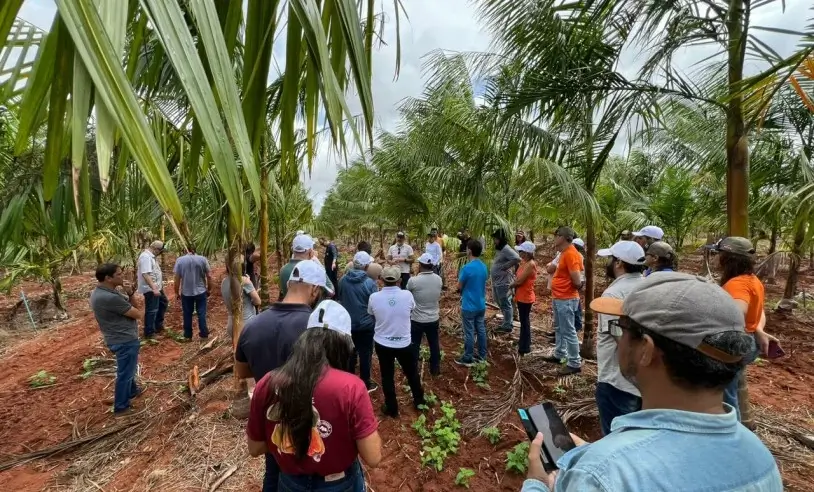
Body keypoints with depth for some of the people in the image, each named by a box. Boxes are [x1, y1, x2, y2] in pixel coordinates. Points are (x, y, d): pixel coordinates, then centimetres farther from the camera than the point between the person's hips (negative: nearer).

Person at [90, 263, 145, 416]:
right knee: (125, 373, 7)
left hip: (116, 338, 10)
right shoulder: (111, 298, -31)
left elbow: (126, 309, 12)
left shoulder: (97, 292, 2)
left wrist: (134, 302, -6)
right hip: (125, 340, -10)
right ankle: (121, 407, 22)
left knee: (127, 369, 28)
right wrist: (140, 304, -2)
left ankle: (132, 391, 48)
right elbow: (139, 315, -21)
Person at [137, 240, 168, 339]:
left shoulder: (151, 256, 10)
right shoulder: (146, 257, -23)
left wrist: (158, 285, 28)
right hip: (150, 289, -11)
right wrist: (154, 289, -35)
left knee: (163, 303, 23)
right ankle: (149, 333, 13)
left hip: (156, 287, 11)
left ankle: (158, 325, 34)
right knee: (152, 310, 0)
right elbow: (146, 274, -31)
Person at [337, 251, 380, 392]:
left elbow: (339, 299, 9)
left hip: (348, 323, 4)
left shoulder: (343, 279, -8)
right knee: (365, 354, 11)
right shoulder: (370, 283, -21)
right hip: (365, 325, -4)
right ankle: (365, 383, 23)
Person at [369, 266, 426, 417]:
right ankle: (419, 400, 41)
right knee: (412, 372, 22)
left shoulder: (374, 297, -16)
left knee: (387, 376, 17)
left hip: (382, 343, 0)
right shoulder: (407, 295, -16)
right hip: (404, 343, 1)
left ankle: (392, 408, 31)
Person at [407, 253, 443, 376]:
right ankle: (435, 369, 35)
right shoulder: (438, 279, -8)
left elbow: (407, 293, -1)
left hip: (417, 320, -4)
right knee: (434, 345, 20)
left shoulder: (413, 281, -22)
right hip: (434, 319, 4)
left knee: (414, 346, 14)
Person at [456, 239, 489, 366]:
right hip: (481, 305, 7)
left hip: (469, 306, -7)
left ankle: (468, 359, 16)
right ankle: (482, 356, 28)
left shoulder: (467, 268, -22)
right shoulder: (484, 267, 1)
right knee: (481, 330, 16)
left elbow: (459, 286, -11)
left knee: (469, 333, 4)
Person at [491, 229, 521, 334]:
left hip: (503, 282, -10)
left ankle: (507, 326, 12)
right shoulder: (499, 249, 12)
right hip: (497, 282, 10)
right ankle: (506, 321, 35)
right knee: (501, 303, 21)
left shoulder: (506, 249, -18)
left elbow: (517, 259, -31)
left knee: (505, 304, 1)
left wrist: (505, 266, -22)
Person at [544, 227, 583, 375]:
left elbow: (577, 281, -23)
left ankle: (575, 364, 9)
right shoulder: (564, 253, 10)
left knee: (568, 332, -1)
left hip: (566, 299, -10)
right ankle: (559, 355, 35)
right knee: (559, 329, 21)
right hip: (558, 298, 10)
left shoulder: (571, 254, -21)